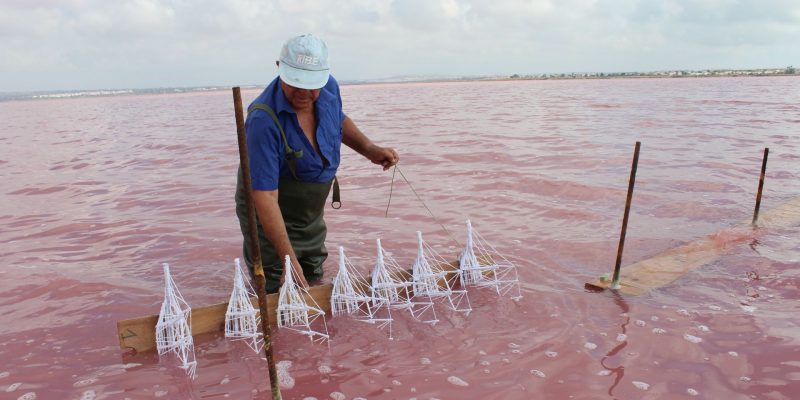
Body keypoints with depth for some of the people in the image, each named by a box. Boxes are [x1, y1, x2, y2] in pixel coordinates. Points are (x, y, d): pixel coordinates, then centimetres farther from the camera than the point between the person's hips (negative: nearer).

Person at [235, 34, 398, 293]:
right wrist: (288, 257, -39)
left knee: (314, 287, 23)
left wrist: (369, 150, -7)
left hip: (312, 217, 6)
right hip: (272, 220, -6)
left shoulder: (328, 88, -15)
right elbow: (265, 196, -36)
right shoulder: (264, 121, -36)